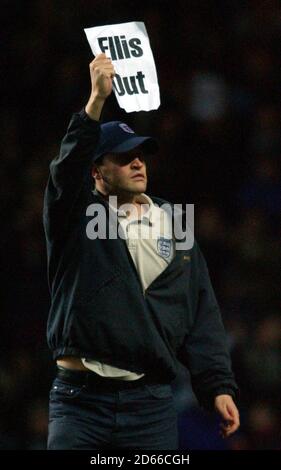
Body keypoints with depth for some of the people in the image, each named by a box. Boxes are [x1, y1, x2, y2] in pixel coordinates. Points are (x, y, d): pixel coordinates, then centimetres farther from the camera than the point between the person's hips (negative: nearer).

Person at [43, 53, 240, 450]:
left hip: (150, 402, 2)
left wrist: (219, 386, 0)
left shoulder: (175, 228, 14)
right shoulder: (76, 218, 6)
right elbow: (68, 168, -16)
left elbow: (202, 316, 11)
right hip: (79, 399, -2)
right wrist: (97, 99, -28)